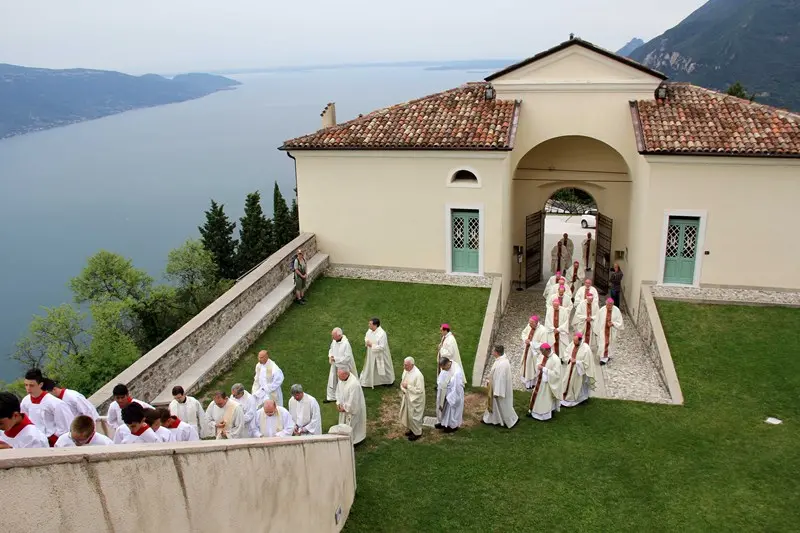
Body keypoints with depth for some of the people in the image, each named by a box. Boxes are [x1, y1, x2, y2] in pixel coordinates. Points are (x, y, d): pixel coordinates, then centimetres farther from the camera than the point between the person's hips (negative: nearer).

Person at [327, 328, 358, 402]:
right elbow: (331, 349, 13)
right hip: (334, 365, 7)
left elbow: (347, 358, -26)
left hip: (343, 366, -7)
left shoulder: (346, 344, -29)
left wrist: (336, 359, -24)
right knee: (332, 381, 17)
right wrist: (330, 356, -5)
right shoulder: (334, 340, -7)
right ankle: (331, 397, 35)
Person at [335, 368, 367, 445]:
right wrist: (338, 403, -2)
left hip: (352, 410, -8)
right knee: (344, 424, 24)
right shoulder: (342, 378, -12)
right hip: (344, 407, 8)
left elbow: (353, 401, -29)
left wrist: (344, 408, -16)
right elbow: (338, 390, 6)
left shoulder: (354, 384, -37)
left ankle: (354, 441, 32)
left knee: (351, 425, 11)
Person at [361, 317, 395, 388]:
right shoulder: (370, 330, -7)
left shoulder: (382, 334, -31)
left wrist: (372, 345, -27)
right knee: (369, 368, 21)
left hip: (380, 356, -7)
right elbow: (366, 337, 11)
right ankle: (366, 382, 39)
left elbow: (382, 347, -30)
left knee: (382, 368, 15)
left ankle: (389, 381, 40)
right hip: (371, 354, 7)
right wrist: (366, 341, -11)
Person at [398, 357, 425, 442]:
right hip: (407, 397, 8)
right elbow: (402, 381, 11)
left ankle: (417, 433, 28)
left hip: (415, 399, -8)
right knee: (407, 414, 21)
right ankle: (412, 429, 43)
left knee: (414, 416, 7)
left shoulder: (418, 375, -30)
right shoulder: (406, 370, -5)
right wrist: (403, 388, -9)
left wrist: (408, 386, -26)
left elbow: (419, 390, -28)